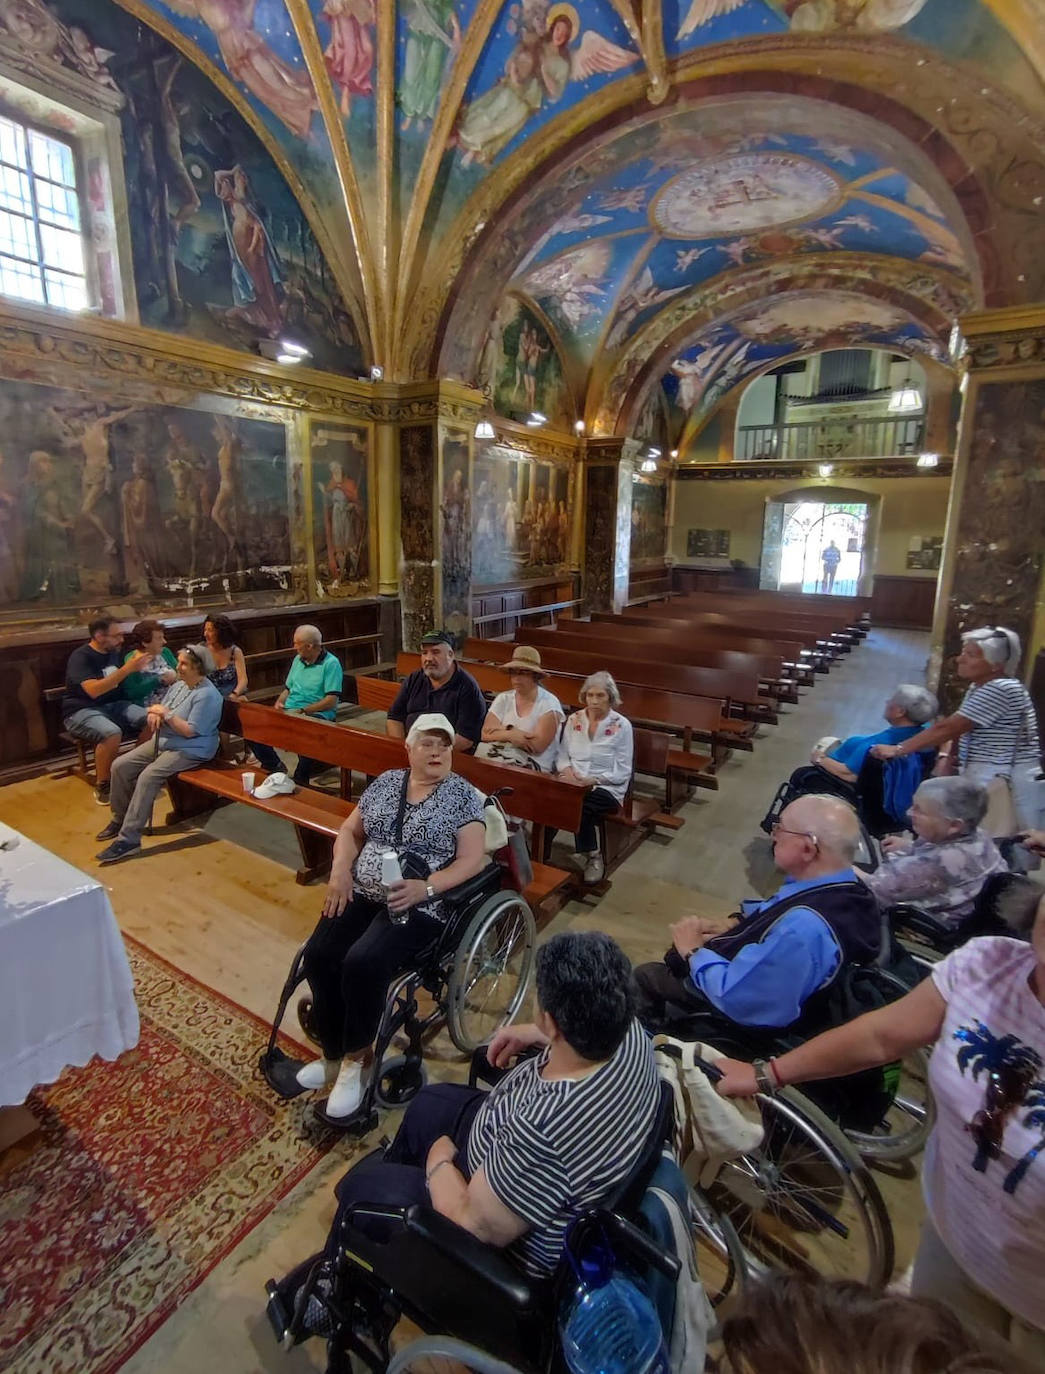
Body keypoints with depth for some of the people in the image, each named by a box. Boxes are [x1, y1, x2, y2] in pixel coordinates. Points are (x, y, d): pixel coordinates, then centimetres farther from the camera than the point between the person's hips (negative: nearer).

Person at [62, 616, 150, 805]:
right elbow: (93, 690, -28)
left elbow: (124, 683, 24)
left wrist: (136, 665, 4)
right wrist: (127, 669, -31)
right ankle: (102, 786, -17)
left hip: (114, 705, 7)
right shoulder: (80, 657, -13)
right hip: (82, 710, -7)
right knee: (112, 733, -37)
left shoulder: (114, 653, 11)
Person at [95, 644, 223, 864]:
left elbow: (190, 731, -22)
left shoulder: (207, 695, -18)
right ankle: (120, 819, 17)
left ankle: (128, 840, -24)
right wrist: (154, 714, -4)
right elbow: (160, 710, 19)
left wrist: (166, 714, -19)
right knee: (120, 766, 0)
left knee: (148, 777, -28)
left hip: (189, 751, -10)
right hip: (162, 741, 10)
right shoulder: (179, 685, 11)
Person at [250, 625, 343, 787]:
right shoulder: (298, 659, 18)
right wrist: (279, 703, 5)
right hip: (288, 712, 8)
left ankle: (301, 780, -18)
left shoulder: (331, 663, -7)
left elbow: (331, 701, -15)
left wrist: (302, 711, -18)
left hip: (316, 714, -7)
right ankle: (274, 766, 9)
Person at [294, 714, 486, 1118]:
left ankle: (356, 1059, 1)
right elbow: (350, 830, 14)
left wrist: (425, 888, -23)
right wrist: (340, 870, -5)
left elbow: (472, 859, -10)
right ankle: (335, 1053, 8)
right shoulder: (386, 782, 9)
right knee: (318, 954, -15)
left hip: (420, 906, -5)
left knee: (362, 962, -26)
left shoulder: (463, 795, -5)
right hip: (363, 894, 5)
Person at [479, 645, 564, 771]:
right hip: (499, 753, 5)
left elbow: (537, 746, -15)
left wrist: (503, 731, -7)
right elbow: (485, 734, -2)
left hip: (533, 763, -5)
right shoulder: (503, 699, 8)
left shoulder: (549, 704, -7)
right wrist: (510, 734, -19)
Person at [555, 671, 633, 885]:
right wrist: (567, 771, -9)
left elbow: (622, 772, -6)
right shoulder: (574, 719, 9)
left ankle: (593, 857, -12)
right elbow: (561, 754, 13)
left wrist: (591, 781, -16)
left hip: (607, 788, -3)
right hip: (574, 785, 3)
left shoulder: (621, 725, -3)